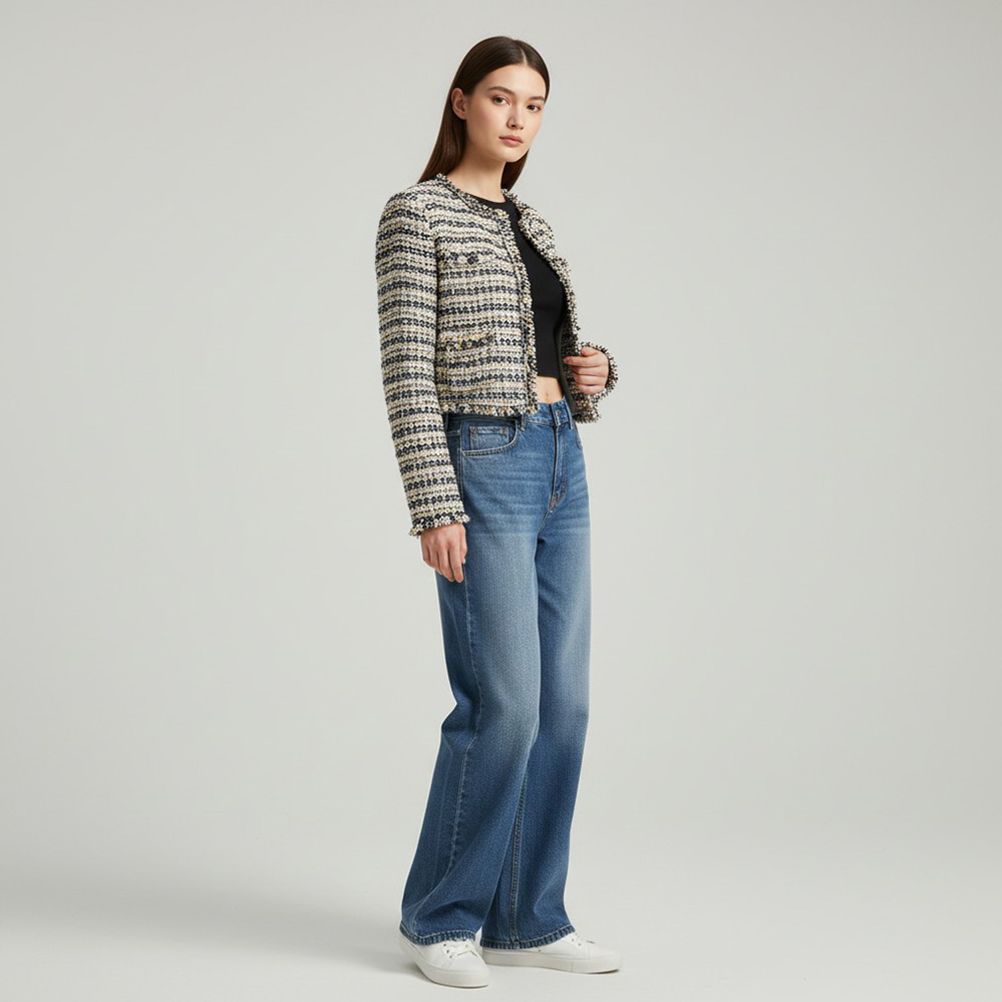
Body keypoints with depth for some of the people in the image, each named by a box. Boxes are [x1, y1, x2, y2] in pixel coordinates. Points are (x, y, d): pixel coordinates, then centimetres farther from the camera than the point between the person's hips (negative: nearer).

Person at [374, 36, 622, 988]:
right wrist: (434, 506, -18)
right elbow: (407, 368, -12)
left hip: (561, 465, 8)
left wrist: (598, 368, 1)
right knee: (503, 704, -10)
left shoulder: (530, 222, 18)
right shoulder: (418, 212, -5)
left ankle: (527, 917, 16)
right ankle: (439, 915, 7)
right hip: (483, 464, -8)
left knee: (563, 705, 6)